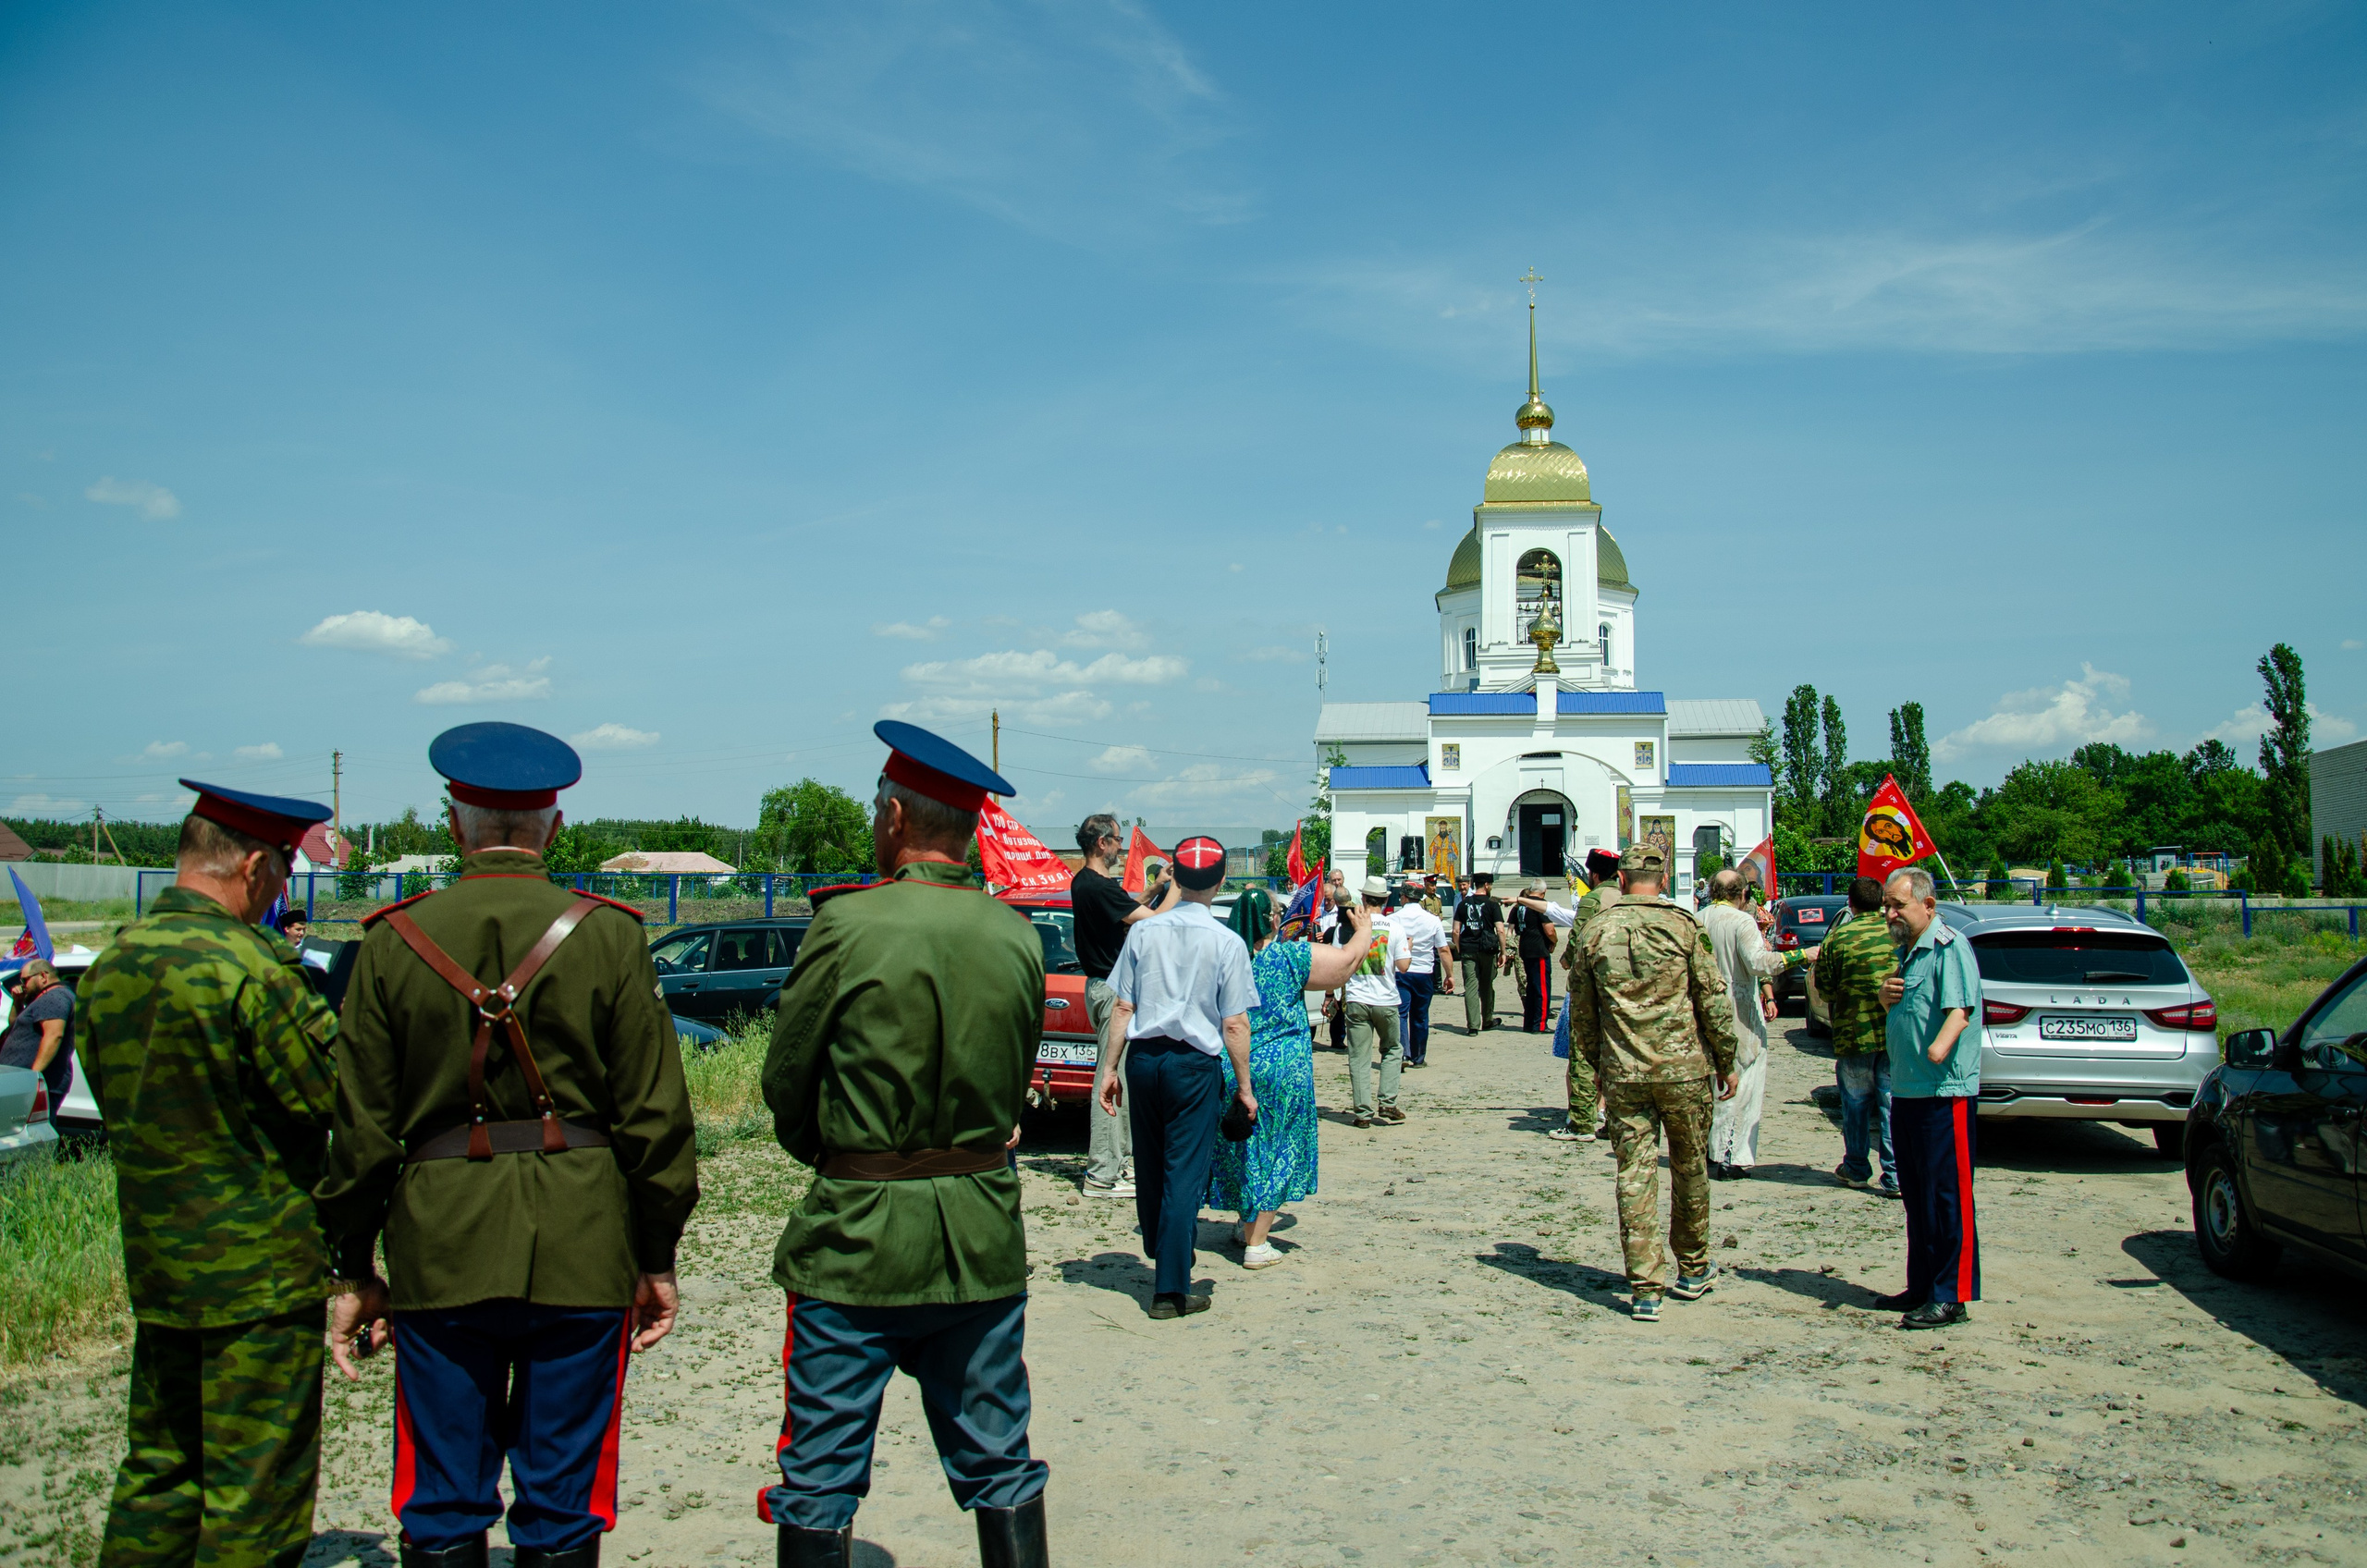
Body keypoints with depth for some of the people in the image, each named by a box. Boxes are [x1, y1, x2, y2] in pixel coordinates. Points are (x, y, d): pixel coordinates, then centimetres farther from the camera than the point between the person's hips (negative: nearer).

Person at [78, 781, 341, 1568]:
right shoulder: (246, 966, -20)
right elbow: (333, 1095, -18)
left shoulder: (110, 963, 5)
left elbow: (105, 1090, 15)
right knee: (257, 1477, 3)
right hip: (259, 1263, -8)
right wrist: (316, 1011, -2)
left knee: (160, 1463, 20)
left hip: (155, 1259, 8)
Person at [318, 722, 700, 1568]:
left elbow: (362, 1127, 1)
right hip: (582, 1251, -1)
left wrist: (354, 1270, 11)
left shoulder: (395, 939, -1)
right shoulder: (609, 935, -5)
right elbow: (654, 1117, -4)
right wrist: (656, 1260, 5)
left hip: (440, 1251, 1)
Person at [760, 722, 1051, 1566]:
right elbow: (1013, 1084, 7)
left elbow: (784, 1085, -5)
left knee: (820, 1479, 10)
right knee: (999, 1465, 16)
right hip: (985, 1238, 4)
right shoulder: (1017, 935, -1)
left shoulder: (847, 924, -14)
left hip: (856, 1237, -4)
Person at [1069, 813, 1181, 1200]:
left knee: (1116, 1077, 17)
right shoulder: (1099, 887, -21)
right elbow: (1154, 921, -21)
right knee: (1111, 1078, -7)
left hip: (1104, 984, 11)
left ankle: (1119, 1160, 26)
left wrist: (1158, 887, 14)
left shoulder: (1083, 882, 11)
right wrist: (1176, 886, -8)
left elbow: (1130, 910, 23)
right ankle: (1102, 1175, -3)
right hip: (1112, 989, -11)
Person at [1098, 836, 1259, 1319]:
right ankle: (1171, 1288, 2)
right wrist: (1244, 1085, 2)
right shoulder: (1227, 943, -6)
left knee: (1150, 1166, 18)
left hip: (1142, 1057, 4)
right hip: (1193, 1062, -3)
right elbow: (1234, 1026, -7)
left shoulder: (1144, 932, 1)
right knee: (1185, 1172, 1)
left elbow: (1122, 1009, 3)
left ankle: (1161, 1255, 39)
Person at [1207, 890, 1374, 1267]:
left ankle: (1246, 1223, 34)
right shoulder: (1290, 958, -11)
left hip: (1227, 1069, 4)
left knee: (1238, 1148, 19)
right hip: (1281, 1070, -4)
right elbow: (1349, 958, -4)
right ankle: (1256, 1244, 7)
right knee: (1275, 1150, 6)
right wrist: (1364, 929, 14)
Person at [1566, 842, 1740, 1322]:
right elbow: (1714, 999, -4)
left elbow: (1582, 1011, 8)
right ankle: (1692, 1270, 29)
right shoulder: (1683, 926, -6)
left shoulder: (1596, 931, 2)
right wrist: (1725, 1062, 8)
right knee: (1690, 1167, 15)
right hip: (1683, 1067, -1)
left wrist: (1599, 1066, 20)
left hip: (1623, 1072, 1)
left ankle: (1645, 1287, 2)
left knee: (1635, 1174, 3)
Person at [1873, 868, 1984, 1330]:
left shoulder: (1949, 946, -11)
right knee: (1916, 1197, 15)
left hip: (1944, 1093, -9)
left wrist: (1940, 1045, -43)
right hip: (1906, 1091, 9)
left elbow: (1960, 1008, -25)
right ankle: (1922, 1287, 23)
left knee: (1948, 1196, -5)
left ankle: (1952, 1297, 0)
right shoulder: (1906, 950, 17)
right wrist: (1886, 996, 5)